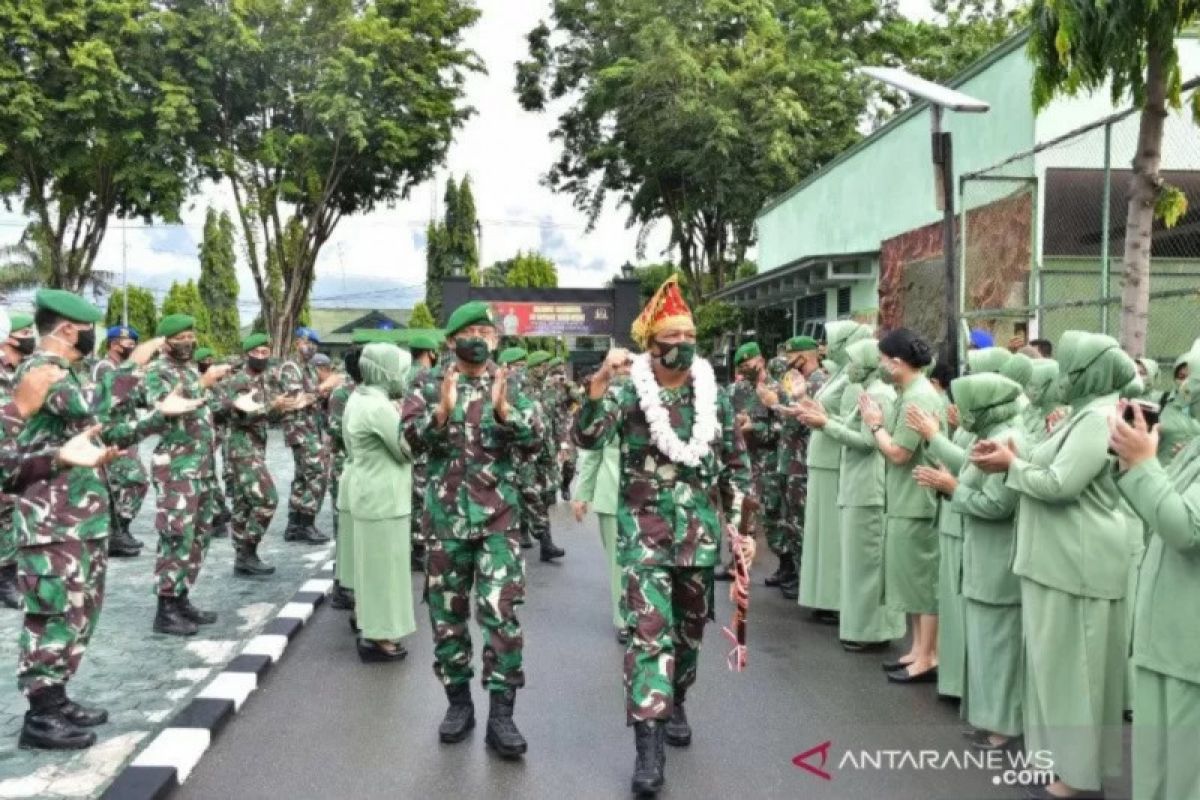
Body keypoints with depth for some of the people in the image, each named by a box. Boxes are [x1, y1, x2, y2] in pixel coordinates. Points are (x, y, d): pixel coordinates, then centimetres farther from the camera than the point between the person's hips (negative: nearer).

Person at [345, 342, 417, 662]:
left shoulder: (359, 398, 8)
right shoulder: (380, 406, -22)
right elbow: (410, 450, -18)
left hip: (370, 493, 10)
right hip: (384, 499, -10)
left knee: (374, 565, 21)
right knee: (384, 566, 0)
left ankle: (372, 627, 34)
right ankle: (378, 638, 9)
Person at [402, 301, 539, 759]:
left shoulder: (510, 384, 3)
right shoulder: (430, 385, 3)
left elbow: (534, 437, -7)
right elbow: (410, 437, -8)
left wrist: (502, 408, -23)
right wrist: (443, 411, -25)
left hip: (498, 517, -1)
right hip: (446, 516, 1)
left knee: (501, 612, -6)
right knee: (447, 613, 9)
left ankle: (500, 715, 2)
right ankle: (459, 701, 26)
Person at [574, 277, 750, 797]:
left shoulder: (714, 395, 3)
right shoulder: (627, 392, -6)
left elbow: (737, 466, 9)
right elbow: (588, 438, -21)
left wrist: (741, 526, 5)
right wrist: (600, 381, -34)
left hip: (701, 531, 4)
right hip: (645, 530, -3)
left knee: (690, 627, 16)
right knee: (649, 630, -11)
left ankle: (674, 705, 40)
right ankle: (648, 741, -8)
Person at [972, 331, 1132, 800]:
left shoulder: (1100, 418, -17)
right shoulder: (1086, 412, 15)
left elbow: (1059, 484, -23)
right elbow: (1055, 474, 14)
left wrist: (1012, 465, -9)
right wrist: (1010, 460, 0)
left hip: (1080, 562, -10)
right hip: (1060, 558, 10)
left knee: (1072, 663, 0)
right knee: (1057, 660, 16)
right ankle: (1063, 756, 28)